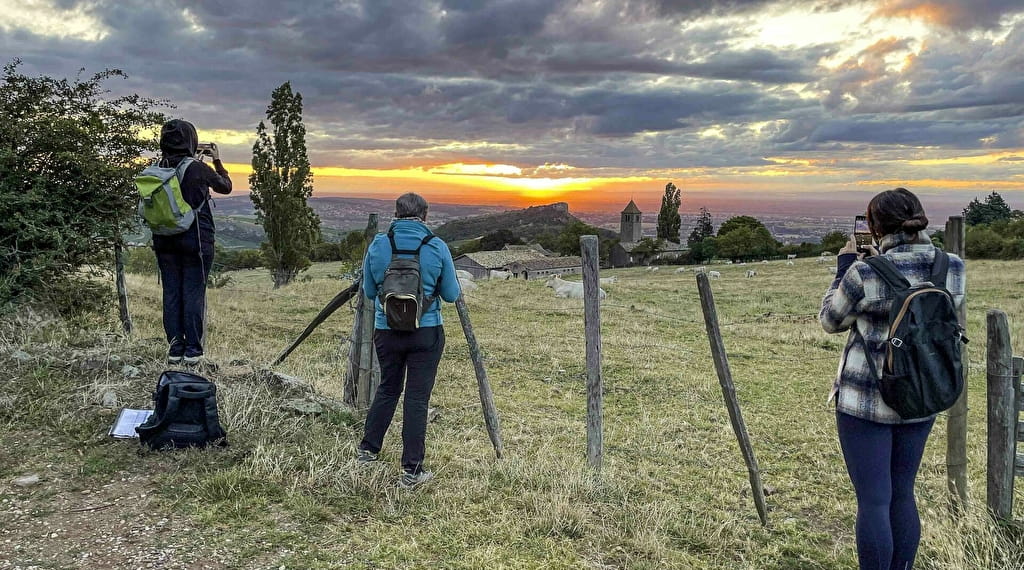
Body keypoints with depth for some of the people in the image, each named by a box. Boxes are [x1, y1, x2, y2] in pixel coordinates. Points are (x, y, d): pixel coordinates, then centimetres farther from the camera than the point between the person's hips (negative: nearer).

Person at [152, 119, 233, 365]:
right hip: (196, 240, -4)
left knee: (171, 293, 9)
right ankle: (192, 350, 4)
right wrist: (218, 161, 19)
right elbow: (226, 187, 6)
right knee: (194, 294, 1)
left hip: (164, 241, 4)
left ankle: (174, 349, 13)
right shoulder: (199, 169, -11)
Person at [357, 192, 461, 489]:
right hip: (427, 333, -2)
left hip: (387, 331, 3)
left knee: (387, 389, 22)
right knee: (417, 398, 3)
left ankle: (367, 449, 35)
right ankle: (411, 471, 8)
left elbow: (369, 292, 7)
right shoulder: (437, 247, -7)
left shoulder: (377, 245, -2)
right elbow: (451, 295, 0)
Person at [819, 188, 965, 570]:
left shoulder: (865, 274, -19)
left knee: (873, 501, 3)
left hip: (865, 401, -5)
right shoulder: (953, 269, -4)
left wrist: (844, 266, 6)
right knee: (902, 495, 19)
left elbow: (831, 321, -3)